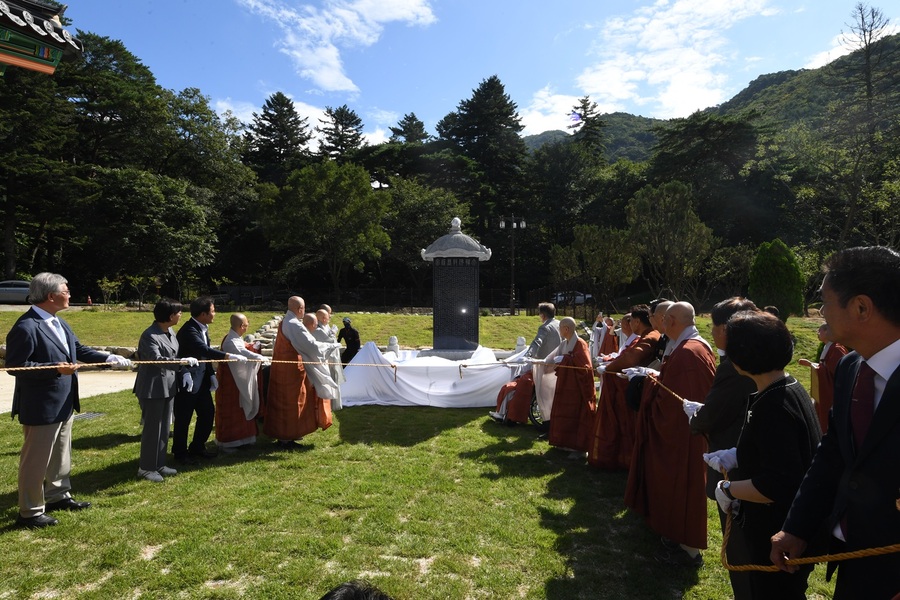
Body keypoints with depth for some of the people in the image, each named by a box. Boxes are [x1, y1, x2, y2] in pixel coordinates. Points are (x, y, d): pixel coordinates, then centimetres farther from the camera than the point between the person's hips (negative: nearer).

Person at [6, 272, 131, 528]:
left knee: (61, 455, 22)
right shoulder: (26, 327, -21)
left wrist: (110, 358, 3)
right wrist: (55, 368, -29)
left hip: (64, 404, 10)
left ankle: (58, 496, 38)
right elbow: (15, 366, -22)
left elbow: (79, 350, 13)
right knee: (36, 460, 4)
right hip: (41, 408, -10)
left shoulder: (59, 323, 8)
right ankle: (30, 512, 19)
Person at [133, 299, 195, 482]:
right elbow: (157, 359, -31)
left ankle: (159, 464, 25)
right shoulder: (150, 335, -19)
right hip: (153, 388, -9)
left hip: (168, 386, 9)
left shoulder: (170, 332, 8)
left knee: (164, 427, 14)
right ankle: (146, 467, 14)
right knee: (152, 428, 0)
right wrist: (183, 362, -36)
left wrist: (184, 374, 4)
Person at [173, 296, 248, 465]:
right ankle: (180, 453, 20)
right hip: (187, 381, -9)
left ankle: (197, 447, 29)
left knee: (208, 413, 13)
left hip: (202, 380, 9)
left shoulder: (203, 329, 6)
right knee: (183, 419, 4)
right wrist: (230, 356, -37)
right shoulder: (189, 330, -22)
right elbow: (204, 350, -34)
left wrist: (212, 374, 7)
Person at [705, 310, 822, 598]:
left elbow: (777, 484, -33)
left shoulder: (773, 406, -30)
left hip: (775, 538, -9)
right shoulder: (790, 388, 0)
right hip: (782, 524, 9)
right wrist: (737, 456, 6)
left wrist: (728, 488, -19)